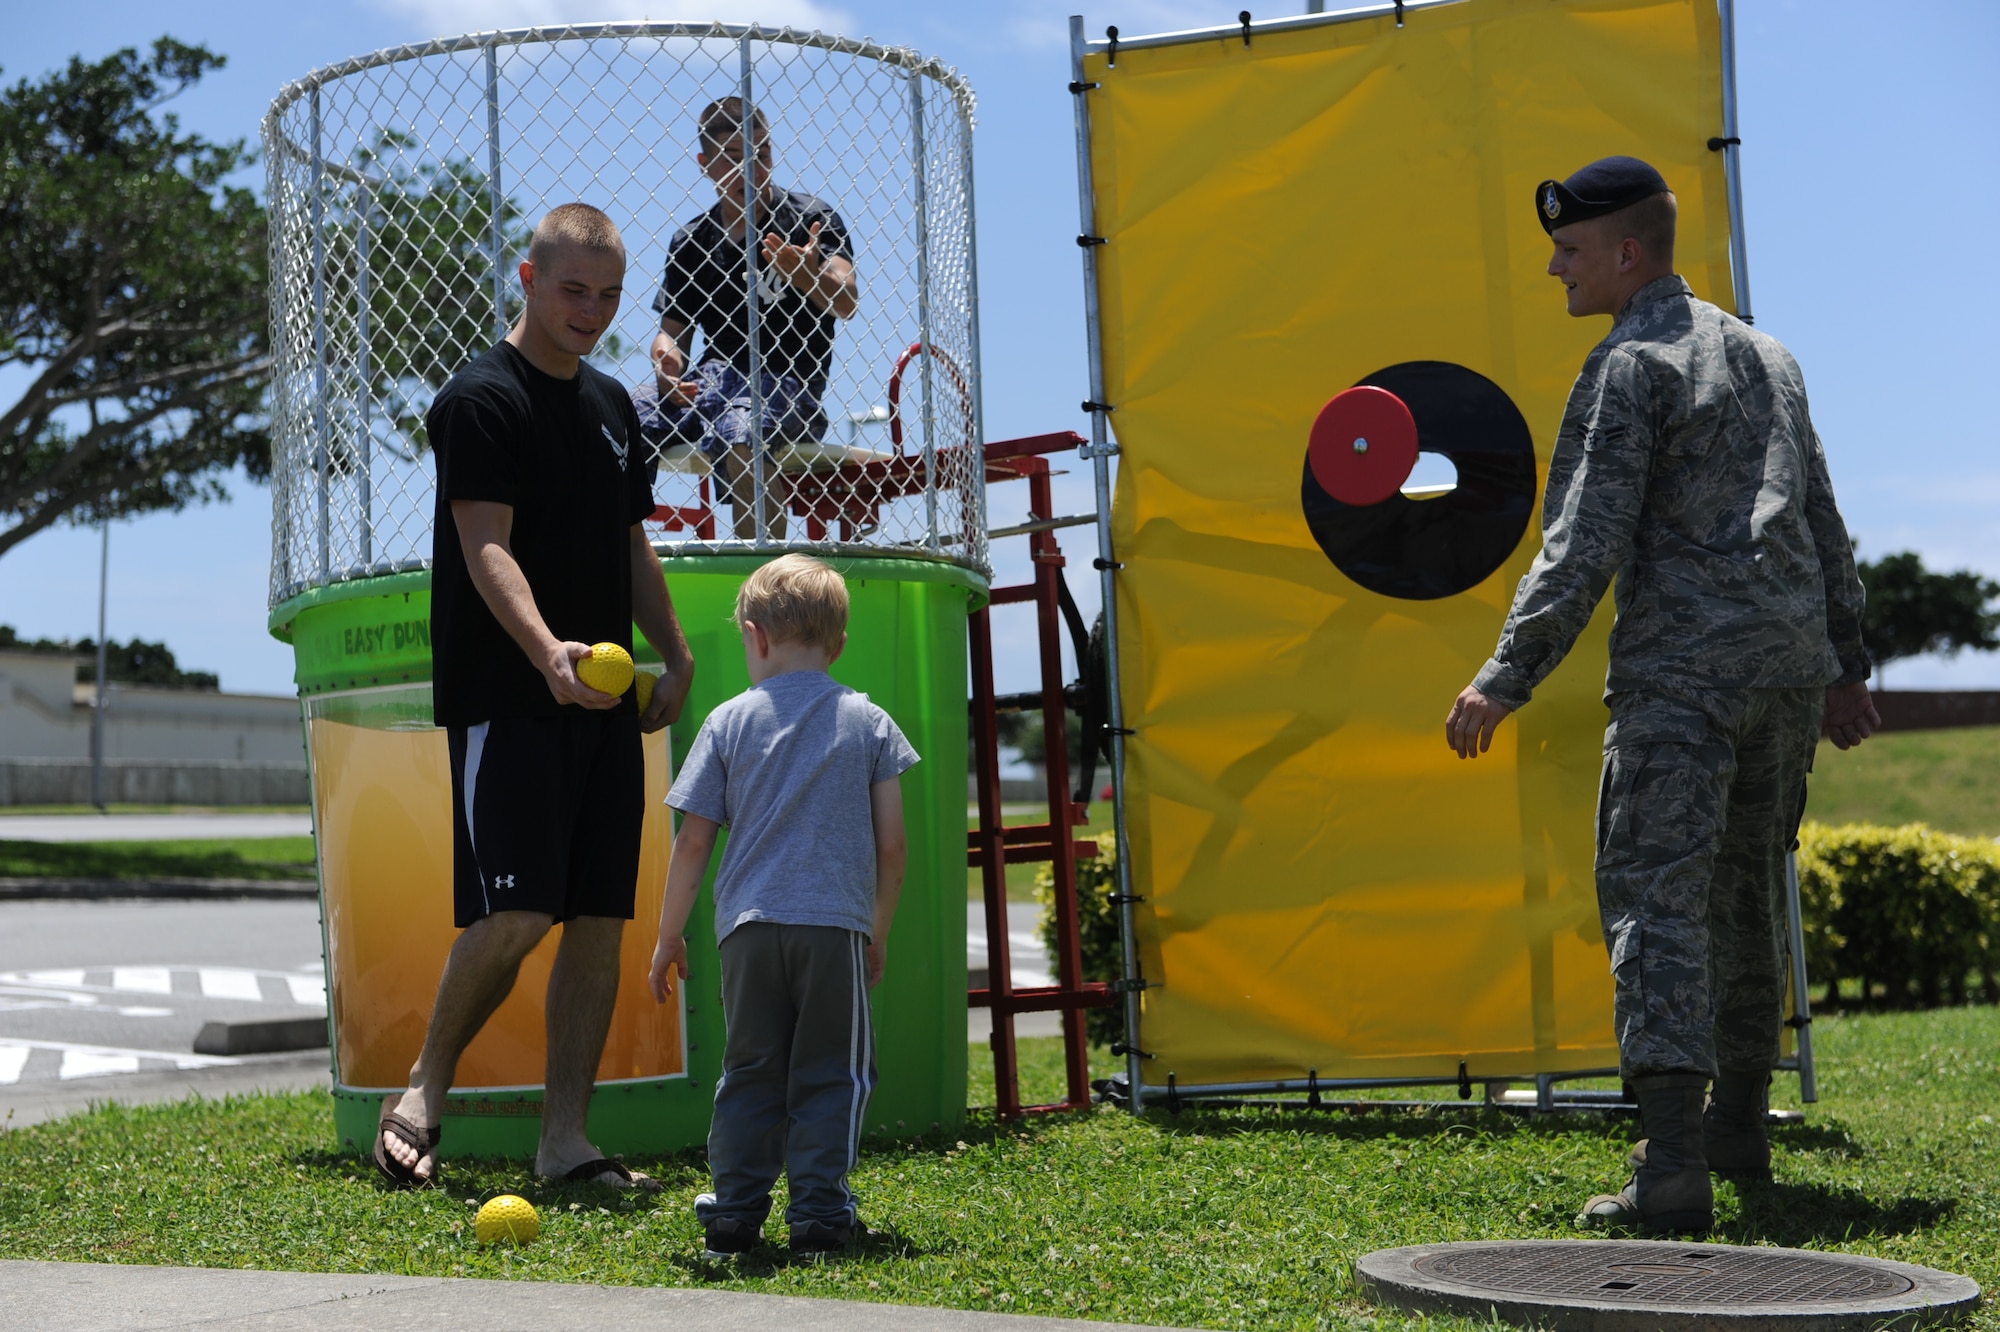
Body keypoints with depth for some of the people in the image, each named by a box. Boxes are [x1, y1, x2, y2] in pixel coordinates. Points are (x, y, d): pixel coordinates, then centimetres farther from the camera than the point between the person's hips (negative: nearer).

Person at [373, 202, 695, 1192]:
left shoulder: (611, 403, 18)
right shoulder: (482, 398, -6)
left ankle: (565, 1138, 8)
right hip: (507, 701, -7)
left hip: (605, 703, 7)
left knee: (601, 918, 3)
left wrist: (677, 657, 15)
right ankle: (423, 1089, 8)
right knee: (517, 912, -14)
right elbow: (486, 547, -17)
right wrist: (548, 652, -32)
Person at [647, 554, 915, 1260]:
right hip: (836, 924, -1)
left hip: (749, 924, 1)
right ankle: (819, 1213, 3)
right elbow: (892, 844, 4)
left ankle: (735, 1211, 11)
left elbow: (692, 843, 3)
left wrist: (669, 936, 12)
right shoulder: (868, 722, 6)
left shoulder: (729, 722, 4)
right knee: (830, 1073, 6)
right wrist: (879, 931, 16)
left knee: (750, 1073, 11)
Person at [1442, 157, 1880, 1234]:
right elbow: (1825, 527, 22)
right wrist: (1846, 664, 26)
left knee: (1654, 897, -11)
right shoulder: (1766, 356, 19)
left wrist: (1506, 677, -14)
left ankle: (1673, 1167, -21)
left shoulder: (1630, 366, -6)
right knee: (1748, 895, 18)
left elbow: (1586, 545, -15)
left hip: (1680, 670, -8)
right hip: (1791, 663, 8)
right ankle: (1737, 1126, 28)